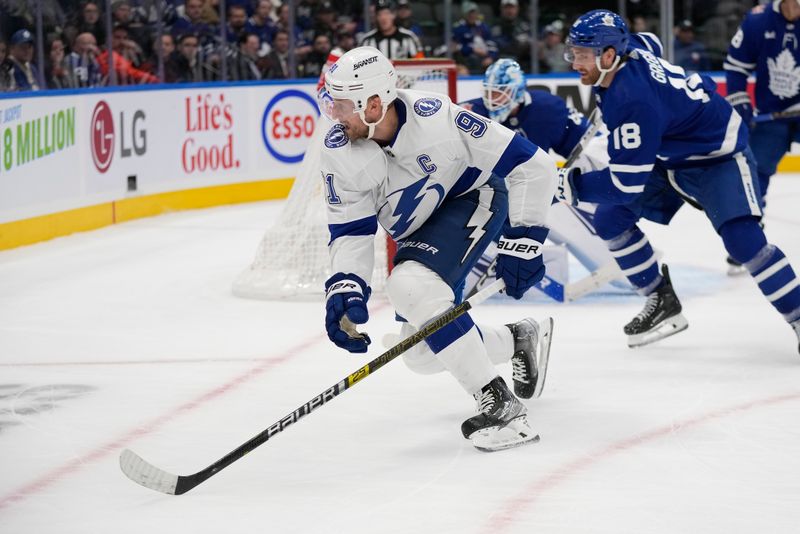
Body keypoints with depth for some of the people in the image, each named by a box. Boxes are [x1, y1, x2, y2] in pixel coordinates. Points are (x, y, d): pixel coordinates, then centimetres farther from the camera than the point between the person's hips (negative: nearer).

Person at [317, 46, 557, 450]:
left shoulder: (434, 117, -32)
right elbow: (350, 231, -12)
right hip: (420, 231, 7)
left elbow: (532, 165, -25)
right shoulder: (340, 152, -19)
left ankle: (498, 404, -27)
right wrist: (345, 287, -29)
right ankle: (519, 340, 32)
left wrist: (523, 239, -25)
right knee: (422, 353, 6)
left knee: (411, 286, -33)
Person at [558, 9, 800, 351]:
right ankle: (663, 304, 11)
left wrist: (572, 184, -24)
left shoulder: (634, 99, -36)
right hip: (672, 158, 10)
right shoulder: (626, 53, -11)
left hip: (718, 154, -10)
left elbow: (626, 184, -34)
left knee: (742, 239, -27)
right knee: (610, 218, 0)